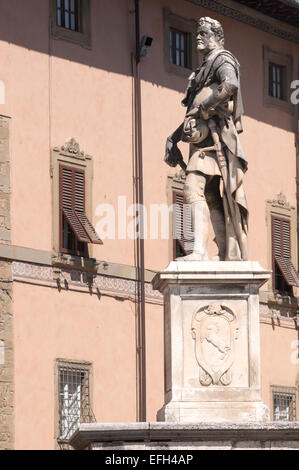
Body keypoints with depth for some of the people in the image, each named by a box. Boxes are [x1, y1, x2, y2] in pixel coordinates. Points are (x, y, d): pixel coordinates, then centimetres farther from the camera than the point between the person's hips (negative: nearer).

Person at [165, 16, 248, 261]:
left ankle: (200, 251, -35)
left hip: (213, 137, -10)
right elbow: (193, 113, 32)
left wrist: (202, 108, -16)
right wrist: (173, 138, 21)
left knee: (194, 189, -23)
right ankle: (229, 256, 1)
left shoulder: (222, 59, 0)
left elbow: (231, 86, -23)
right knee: (213, 200, 4)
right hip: (203, 137, 10)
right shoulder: (204, 70, 29)